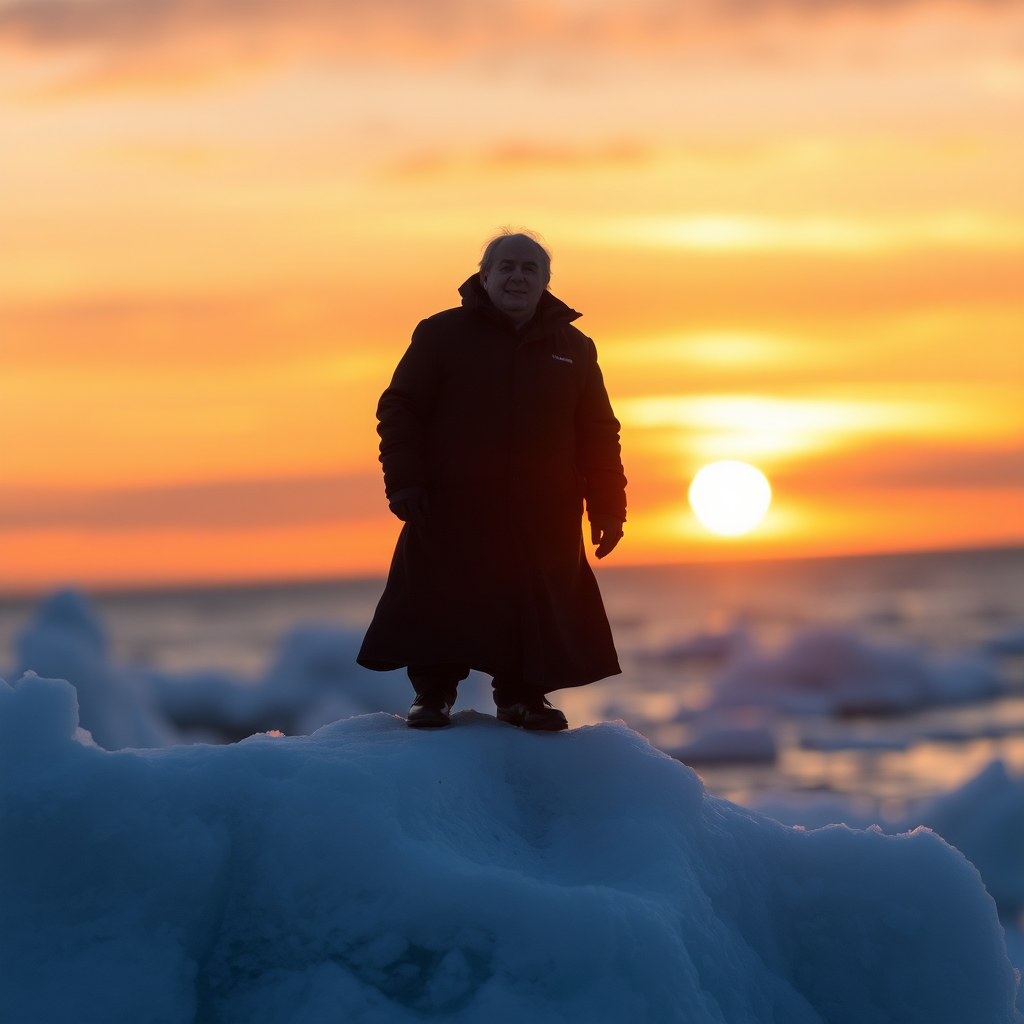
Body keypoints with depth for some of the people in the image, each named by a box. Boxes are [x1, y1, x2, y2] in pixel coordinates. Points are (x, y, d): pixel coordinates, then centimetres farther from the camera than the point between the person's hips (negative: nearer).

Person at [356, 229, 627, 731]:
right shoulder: (442, 334, 4)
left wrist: (607, 505, 8)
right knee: (440, 609, 0)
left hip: (541, 520, 2)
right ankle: (432, 692, 14)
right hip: (452, 511, -2)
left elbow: (598, 435, 15)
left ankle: (522, 694, 17)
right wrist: (404, 481, -9)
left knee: (536, 612, 2)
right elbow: (399, 409, 2)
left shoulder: (573, 349, 12)